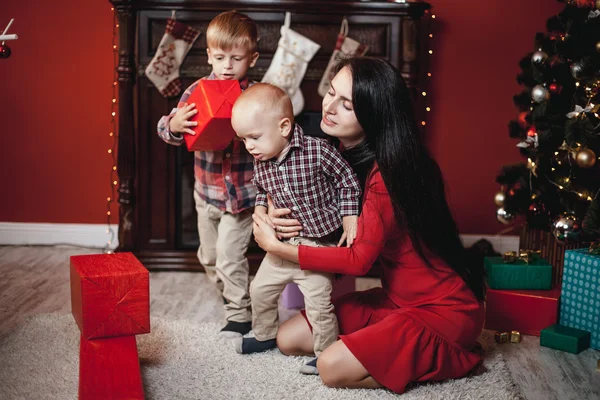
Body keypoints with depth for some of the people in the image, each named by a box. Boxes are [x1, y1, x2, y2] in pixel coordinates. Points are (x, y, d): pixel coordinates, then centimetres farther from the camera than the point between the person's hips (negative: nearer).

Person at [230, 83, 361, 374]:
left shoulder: (318, 151, -21)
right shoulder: (261, 163, -4)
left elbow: (347, 181, -10)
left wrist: (349, 219, -12)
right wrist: (260, 211, 0)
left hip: (319, 244, -6)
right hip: (281, 243, 6)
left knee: (318, 303, -7)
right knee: (260, 289, 18)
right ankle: (265, 335, 42)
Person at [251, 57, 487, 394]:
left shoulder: (389, 171, -25)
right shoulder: (346, 154, 1)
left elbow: (359, 259, -24)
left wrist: (276, 247, -18)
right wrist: (281, 216, -12)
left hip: (444, 309, -8)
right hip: (395, 298, 8)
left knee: (333, 368, -20)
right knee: (290, 340, 2)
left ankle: (447, 357, -1)